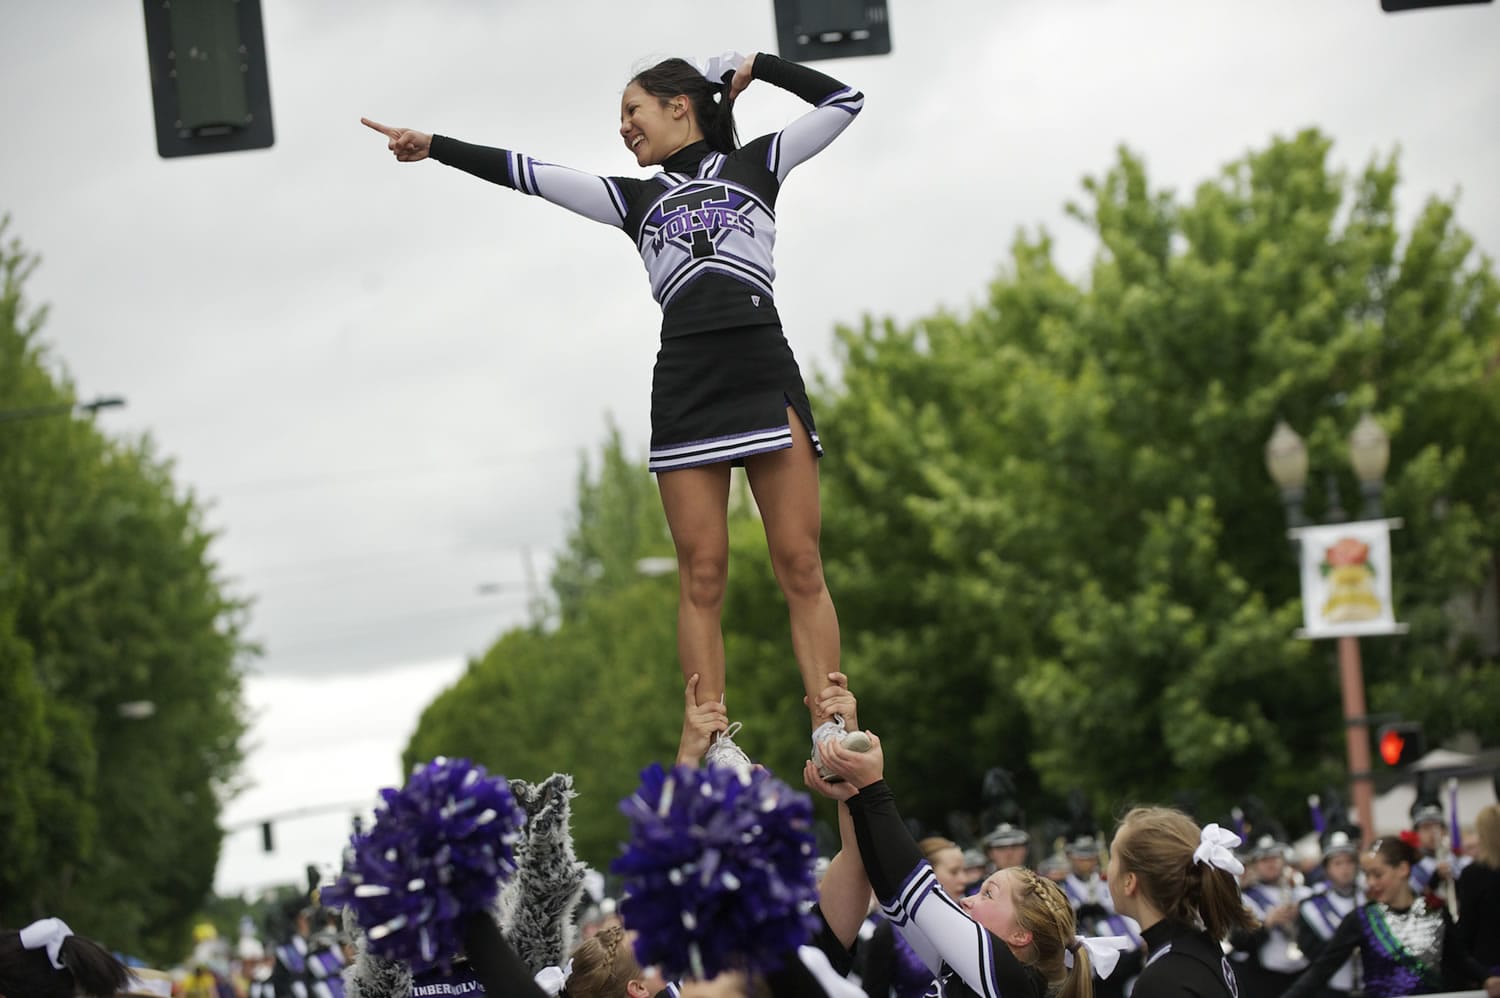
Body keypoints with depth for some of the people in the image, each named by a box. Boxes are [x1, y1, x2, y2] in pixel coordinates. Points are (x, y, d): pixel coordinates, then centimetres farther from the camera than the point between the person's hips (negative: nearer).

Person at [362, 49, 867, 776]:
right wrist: (434, 147, 7)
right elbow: (529, 175, 13)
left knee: (800, 565, -6)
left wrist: (751, 65, 14)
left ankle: (830, 735, -9)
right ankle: (717, 746, -7)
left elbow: (843, 101, 15)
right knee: (702, 575, -5)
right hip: (684, 384, 2)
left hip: (767, 375, -2)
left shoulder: (754, 166, 16)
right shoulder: (636, 199, 19)